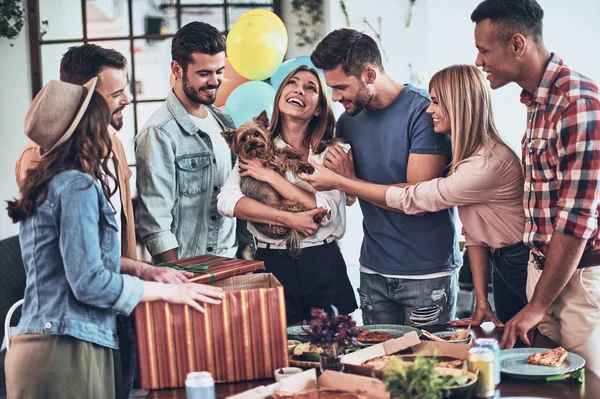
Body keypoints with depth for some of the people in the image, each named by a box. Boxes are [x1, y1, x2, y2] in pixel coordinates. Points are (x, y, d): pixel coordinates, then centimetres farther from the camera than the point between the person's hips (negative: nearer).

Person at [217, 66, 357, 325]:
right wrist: (288, 219, -18)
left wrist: (271, 176, -12)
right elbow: (227, 201, -10)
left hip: (323, 265, 0)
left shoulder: (330, 152, 2)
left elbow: (327, 210, -13)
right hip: (272, 263, 0)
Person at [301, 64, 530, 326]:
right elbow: (472, 231, 4)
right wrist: (481, 301, -1)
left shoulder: (490, 163, -28)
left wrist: (337, 182, -17)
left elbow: (411, 199, -24)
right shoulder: (468, 154, 4)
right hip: (501, 263, 9)